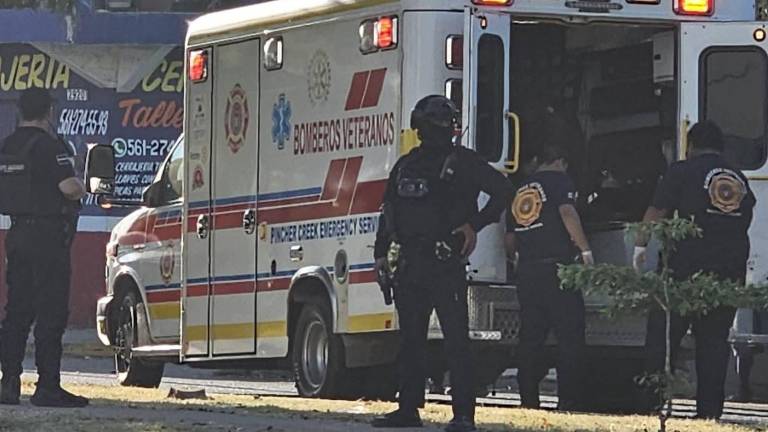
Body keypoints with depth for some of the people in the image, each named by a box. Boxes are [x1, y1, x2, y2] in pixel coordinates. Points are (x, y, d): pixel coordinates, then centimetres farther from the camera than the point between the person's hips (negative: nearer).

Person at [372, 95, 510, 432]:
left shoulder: (462, 161, 0)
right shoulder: (406, 165, 16)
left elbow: (502, 190, -4)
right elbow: (389, 211, 23)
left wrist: (474, 225, -7)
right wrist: (381, 253, 17)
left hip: (446, 263, -6)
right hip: (411, 263, 6)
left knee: (456, 339, -9)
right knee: (410, 338, 9)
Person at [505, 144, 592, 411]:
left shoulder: (521, 191, 20)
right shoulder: (558, 181, 1)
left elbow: (509, 239, 23)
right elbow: (567, 212, -17)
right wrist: (585, 250, -15)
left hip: (527, 271, 6)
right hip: (556, 267, -6)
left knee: (530, 338, 9)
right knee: (569, 335, -4)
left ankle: (528, 400, 6)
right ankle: (567, 401, -11)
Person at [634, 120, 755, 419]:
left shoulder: (683, 172, 0)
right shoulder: (740, 181, 15)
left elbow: (656, 212, -3)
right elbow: (744, 225, 18)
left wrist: (640, 246, 4)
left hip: (686, 269, -4)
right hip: (731, 270, 4)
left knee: (662, 338, 2)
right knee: (714, 342, 8)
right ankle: (710, 412, 5)